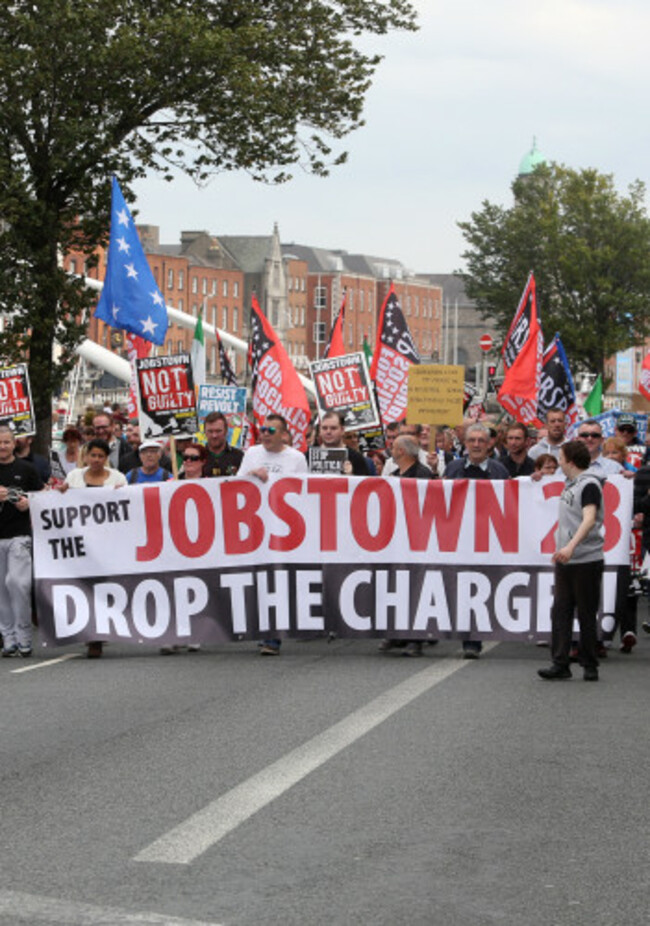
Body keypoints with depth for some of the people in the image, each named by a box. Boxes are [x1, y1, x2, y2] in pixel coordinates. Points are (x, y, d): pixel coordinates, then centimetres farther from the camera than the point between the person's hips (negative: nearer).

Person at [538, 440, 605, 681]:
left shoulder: (589, 484, -11)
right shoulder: (570, 484, 15)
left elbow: (589, 519, -24)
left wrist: (571, 546, -36)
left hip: (587, 560, -8)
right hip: (565, 561, 8)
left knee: (586, 615, 1)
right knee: (560, 612, 2)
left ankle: (590, 666, 11)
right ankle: (559, 664, 4)